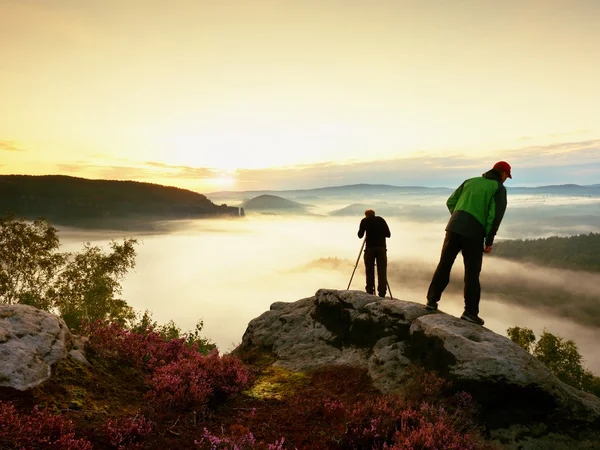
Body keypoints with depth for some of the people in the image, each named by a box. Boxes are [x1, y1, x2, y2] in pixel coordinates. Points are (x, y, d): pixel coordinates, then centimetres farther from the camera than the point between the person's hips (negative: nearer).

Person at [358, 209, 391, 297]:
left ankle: (370, 294, 2)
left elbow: (360, 235, 7)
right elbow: (388, 234, 10)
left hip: (370, 248, -1)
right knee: (382, 272, 3)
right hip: (381, 247, 1)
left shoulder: (364, 221, 7)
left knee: (369, 272, 4)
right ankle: (382, 295, -2)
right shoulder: (381, 220, 13)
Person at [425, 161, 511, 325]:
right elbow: (496, 215, -7)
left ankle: (432, 301, 14)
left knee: (444, 265, 11)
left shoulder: (471, 181, 19)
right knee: (472, 272, 4)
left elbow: (450, 201, 15)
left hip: (454, 227, 4)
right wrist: (489, 240, -5)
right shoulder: (499, 188, 5)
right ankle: (470, 312, 6)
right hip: (474, 233, -4)